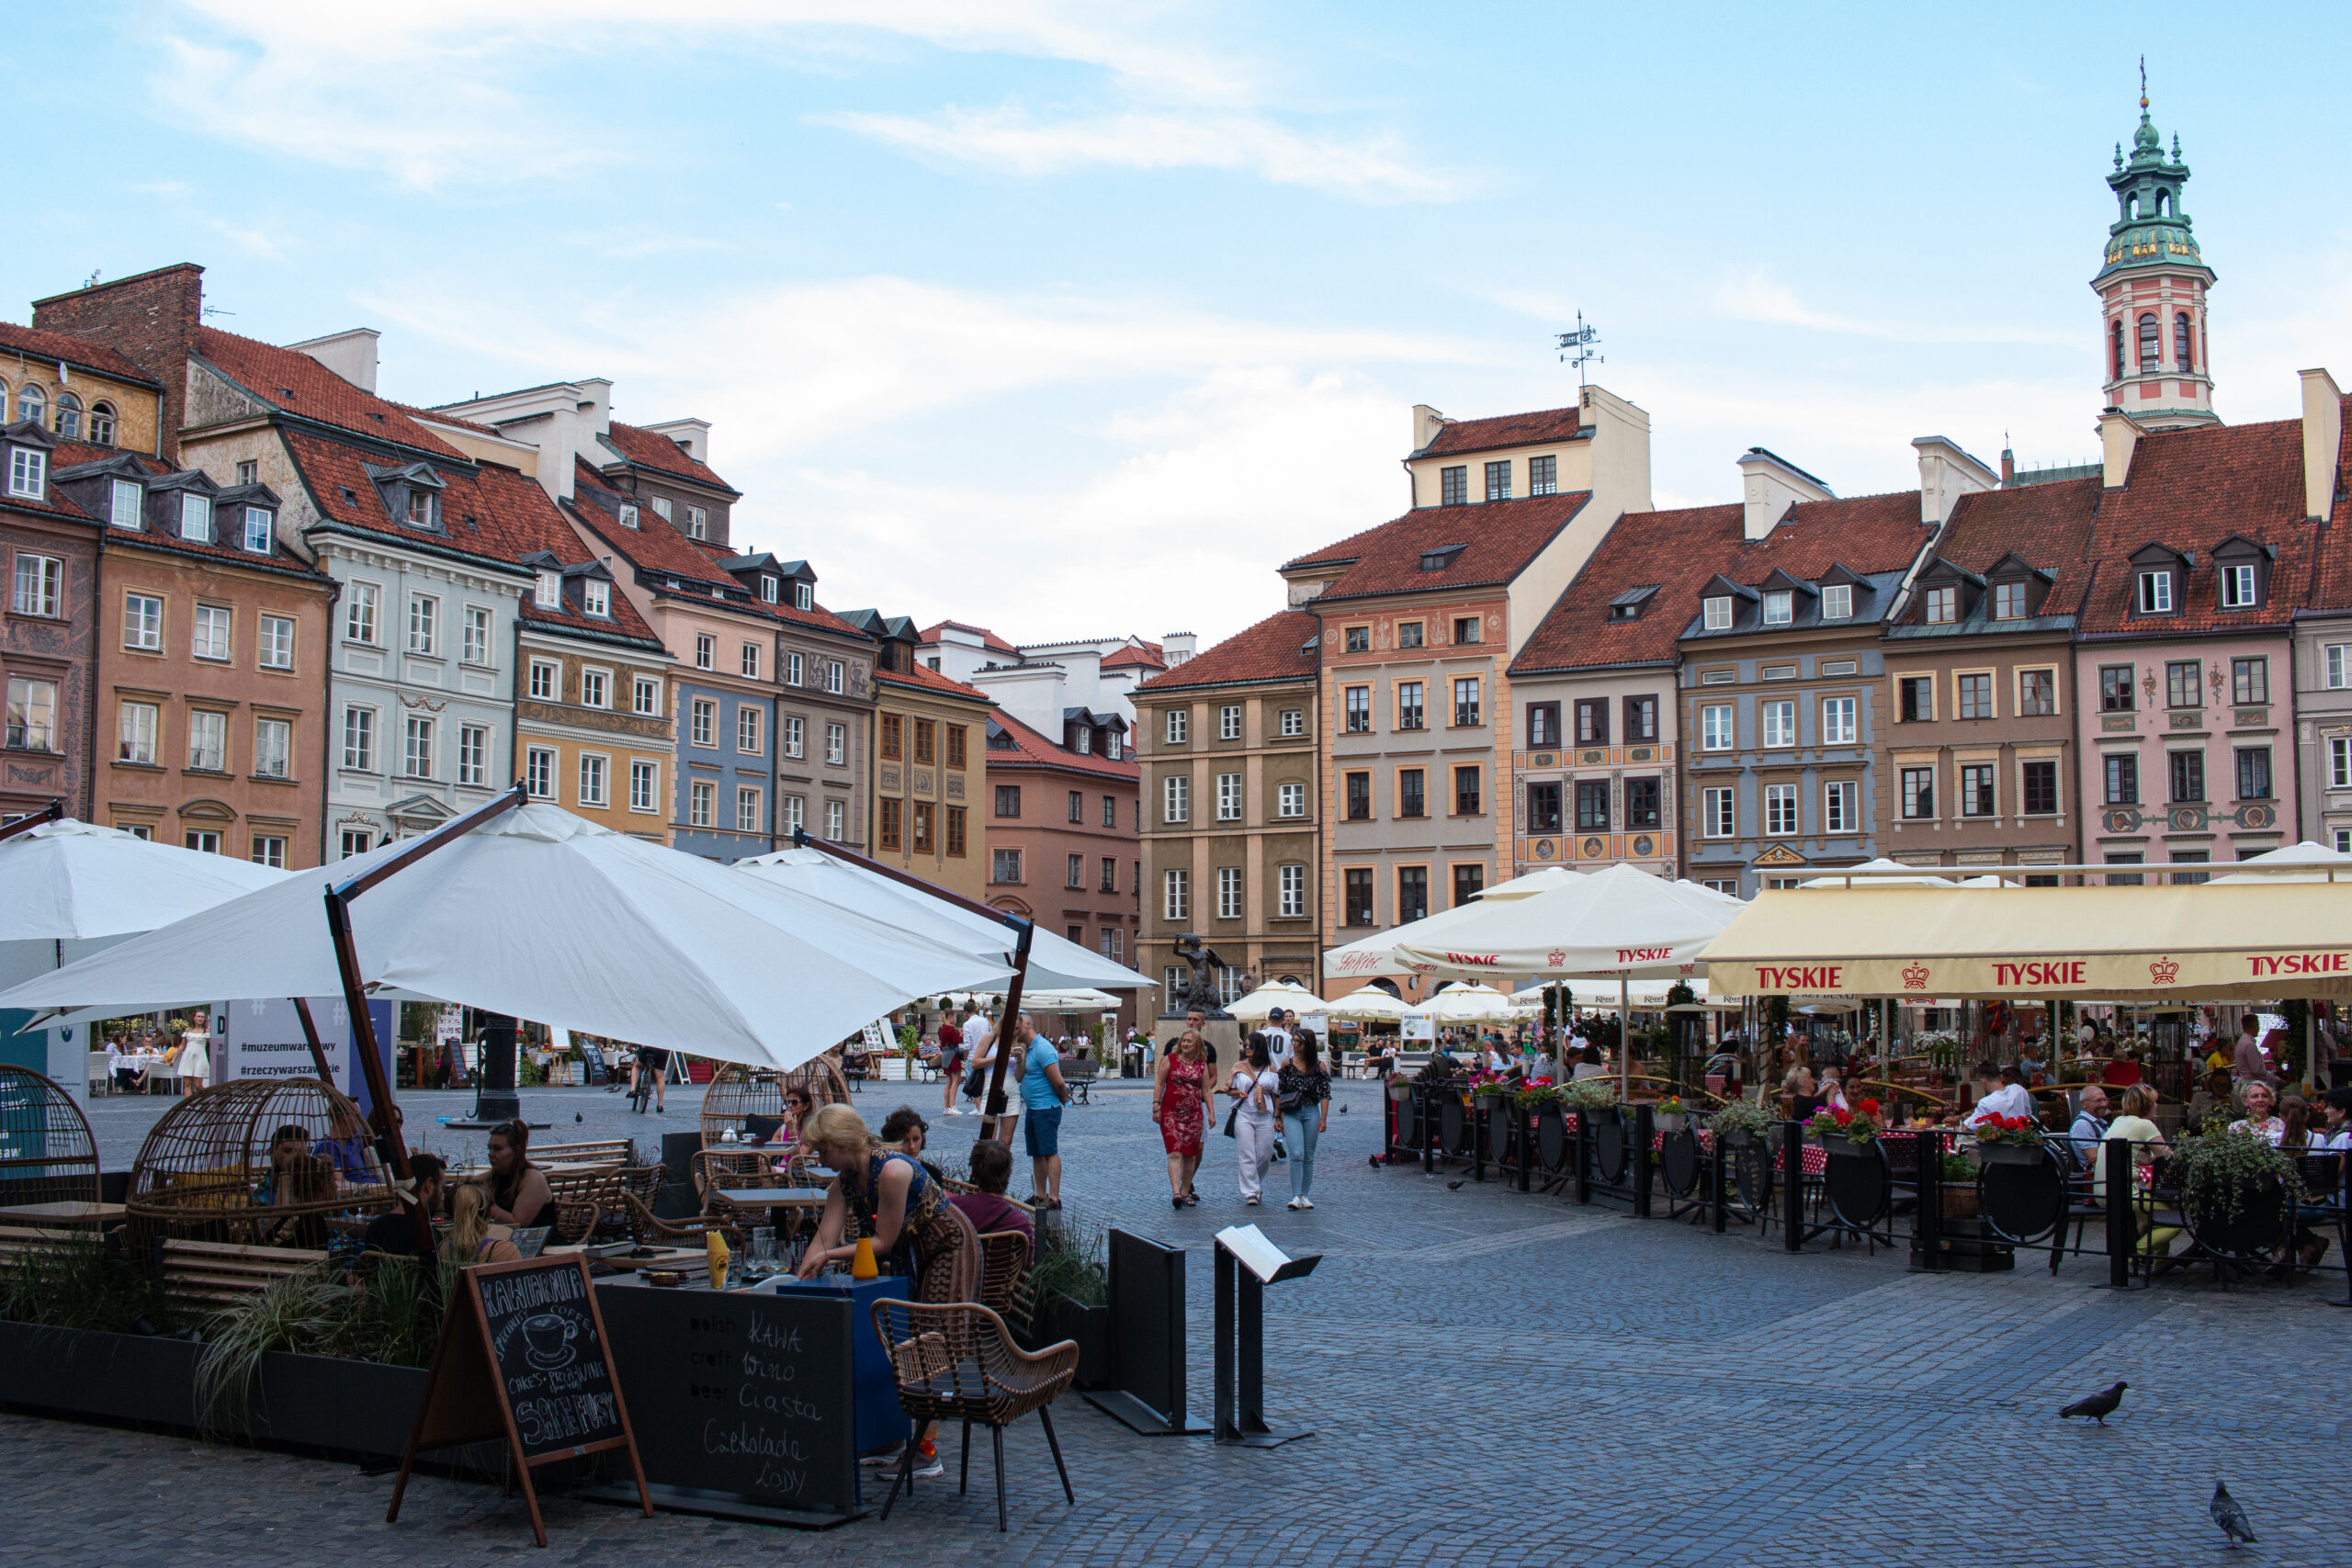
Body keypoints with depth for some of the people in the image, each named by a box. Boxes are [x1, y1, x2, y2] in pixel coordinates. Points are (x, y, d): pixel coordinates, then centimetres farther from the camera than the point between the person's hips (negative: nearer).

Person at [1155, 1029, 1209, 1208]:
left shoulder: (1202, 1064, 9)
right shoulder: (1170, 1059, 1)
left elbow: (1206, 1089, 12)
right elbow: (1159, 1083, 0)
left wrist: (1211, 1112, 7)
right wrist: (1156, 1107, -7)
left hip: (1194, 1113, 3)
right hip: (1171, 1113, -3)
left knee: (1190, 1155, 6)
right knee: (1174, 1153, -12)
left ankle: (1186, 1191, 18)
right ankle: (1176, 1192, -21)